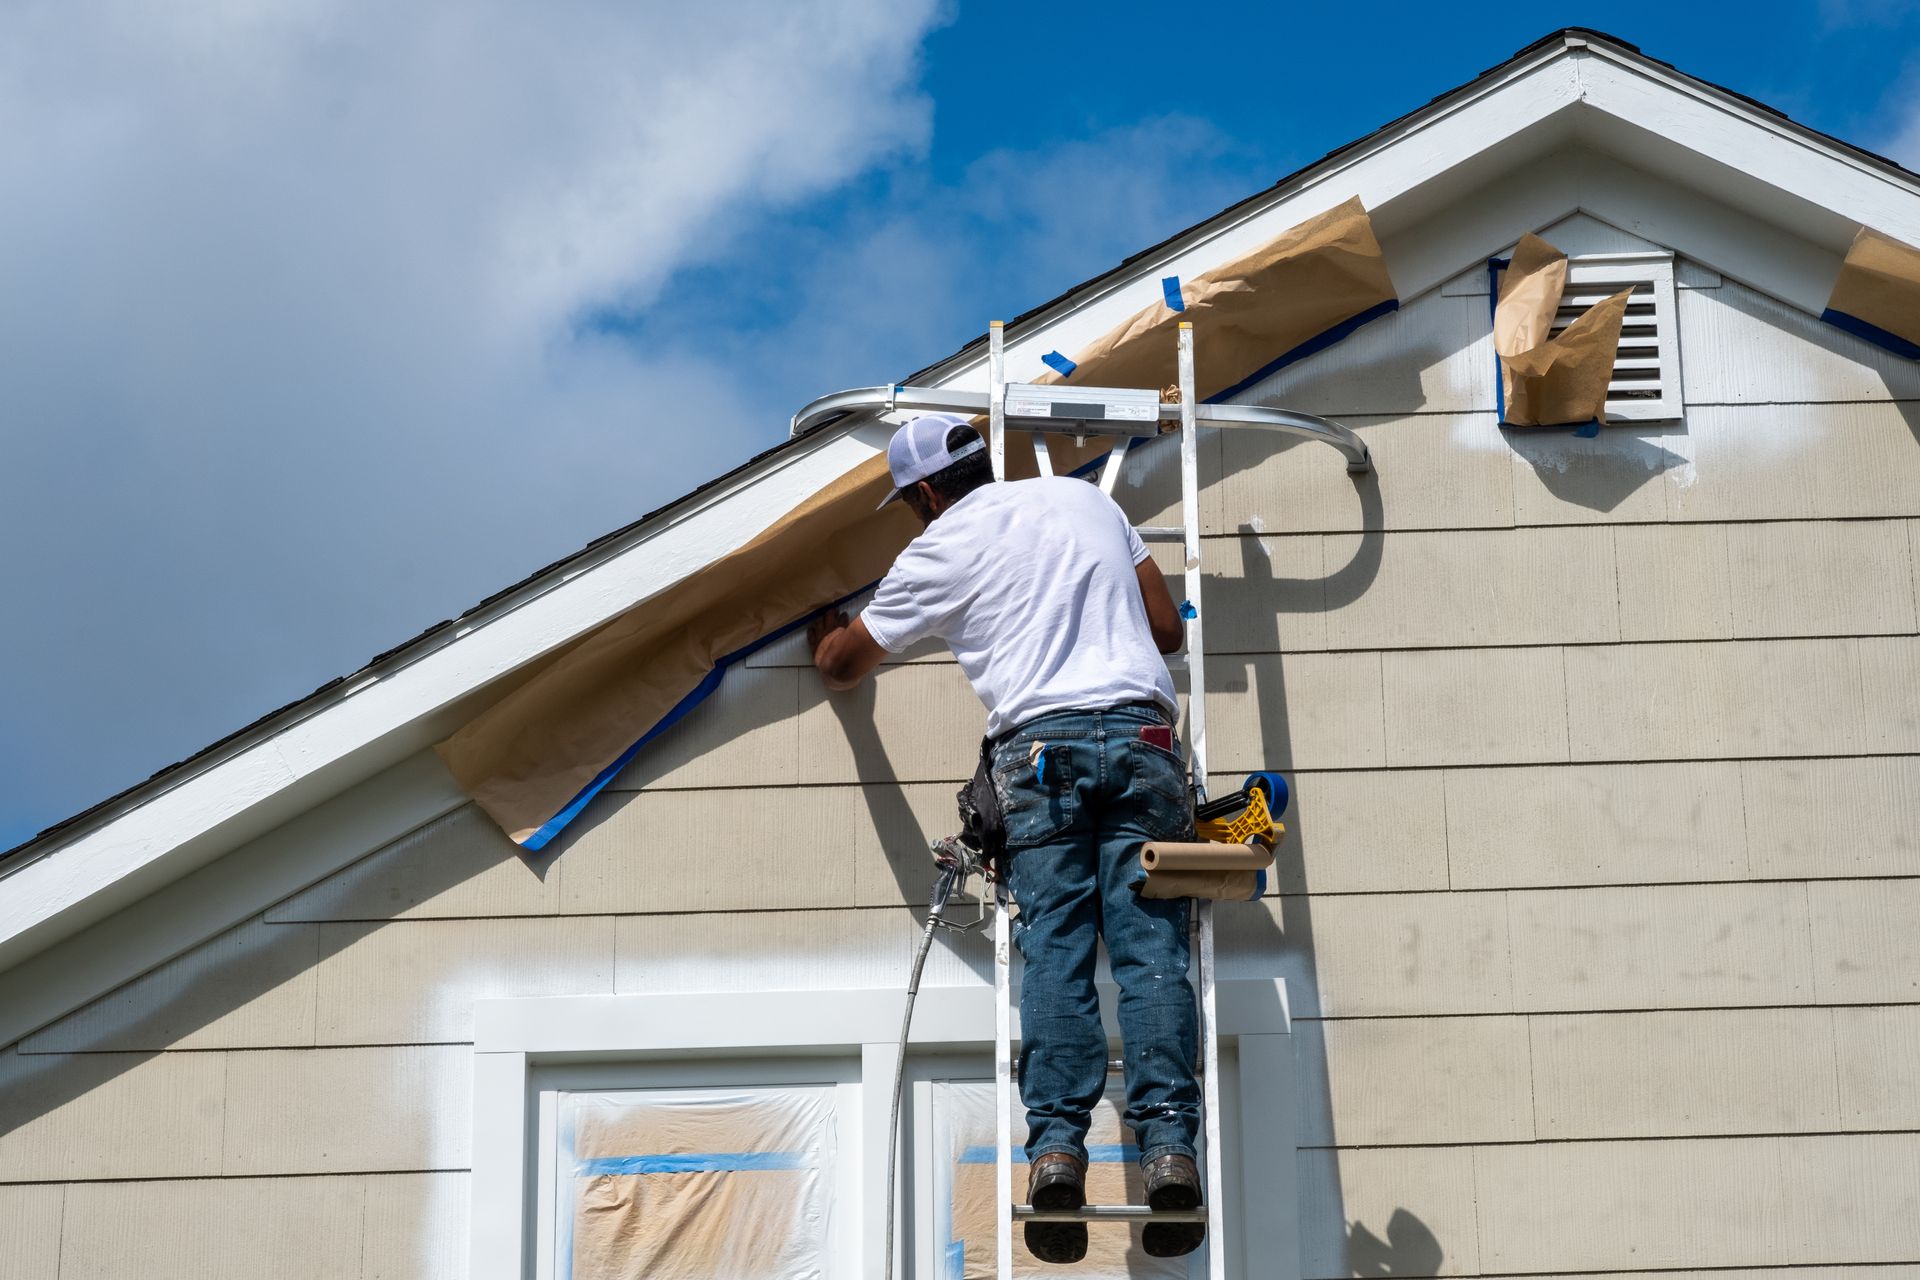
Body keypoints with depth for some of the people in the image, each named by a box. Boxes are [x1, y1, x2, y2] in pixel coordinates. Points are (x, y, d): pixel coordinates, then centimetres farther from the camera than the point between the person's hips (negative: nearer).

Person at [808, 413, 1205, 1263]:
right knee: (1150, 951, -5)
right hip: (1140, 730, 2)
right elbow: (1168, 628, 23)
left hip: (1040, 740, -2)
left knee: (1054, 952, -5)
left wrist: (825, 634, 50)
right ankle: (1169, 1144, -17)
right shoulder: (1087, 500, 21)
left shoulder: (938, 551, 13)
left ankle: (1056, 1145, -18)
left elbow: (841, 667, 27)